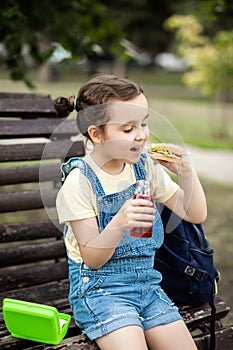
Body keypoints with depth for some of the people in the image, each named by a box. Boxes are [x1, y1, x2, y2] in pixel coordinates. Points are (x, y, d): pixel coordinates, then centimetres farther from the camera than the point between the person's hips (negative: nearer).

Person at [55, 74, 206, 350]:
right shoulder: (80, 182, -14)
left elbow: (195, 215, 5)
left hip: (147, 284, 6)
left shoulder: (146, 167, 2)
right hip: (100, 288, -5)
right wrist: (118, 225, -32)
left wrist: (186, 172, -11)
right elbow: (92, 259, -14)